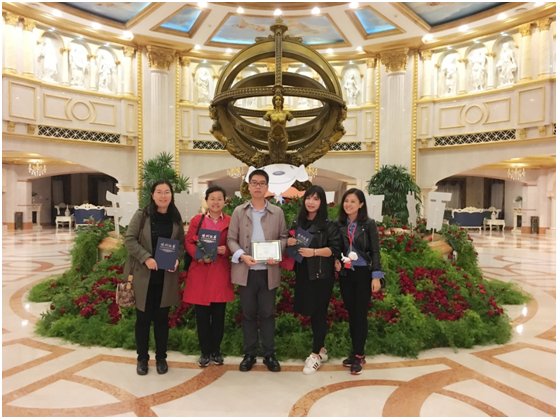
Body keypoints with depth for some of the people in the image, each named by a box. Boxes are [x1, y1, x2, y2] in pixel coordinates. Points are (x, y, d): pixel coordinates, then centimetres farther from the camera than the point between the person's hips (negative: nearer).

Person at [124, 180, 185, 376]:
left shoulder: (176, 218, 3)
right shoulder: (141, 215, -4)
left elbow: (181, 243, 8)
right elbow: (129, 239, -7)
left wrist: (177, 258, -11)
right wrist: (146, 258, -18)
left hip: (167, 276, 2)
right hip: (144, 274, -2)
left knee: (162, 317, 11)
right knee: (143, 317, 7)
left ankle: (161, 358, 25)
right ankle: (142, 358, 24)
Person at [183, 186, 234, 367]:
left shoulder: (230, 222, 5)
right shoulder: (196, 220, 6)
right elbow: (188, 243, 2)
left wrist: (226, 250, -15)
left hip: (221, 273, 0)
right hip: (200, 272, 0)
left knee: (219, 314, 7)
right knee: (202, 315, 5)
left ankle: (216, 351, 23)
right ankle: (205, 352, 19)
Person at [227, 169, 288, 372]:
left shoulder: (277, 212, 6)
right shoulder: (239, 211, 5)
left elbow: (283, 237, 7)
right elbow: (231, 239, 2)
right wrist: (242, 255, -16)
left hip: (269, 271, 0)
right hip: (246, 271, 0)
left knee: (267, 313, 9)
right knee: (248, 314, 10)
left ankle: (269, 354, 23)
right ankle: (249, 354, 23)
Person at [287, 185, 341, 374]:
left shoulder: (329, 224, -7)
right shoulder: (297, 222, 9)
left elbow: (335, 249, -12)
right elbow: (290, 244, 17)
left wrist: (314, 251, -26)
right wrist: (289, 242, -6)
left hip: (321, 275, -5)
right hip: (302, 274, 5)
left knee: (319, 313, 1)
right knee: (310, 312, 12)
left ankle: (315, 355, 14)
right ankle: (321, 349, 28)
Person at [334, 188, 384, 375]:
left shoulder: (369, 224, -6)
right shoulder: (339, 224, 2)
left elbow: (375, 251, -6)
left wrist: (376, 276, -10)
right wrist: (336, 260, -5)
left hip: (363, 273, -3)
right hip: (345, 274, 4)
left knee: (361, 314, 2)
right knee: (351, 314, 11)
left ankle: (358, 355, 14)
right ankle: (356, 352, 25)